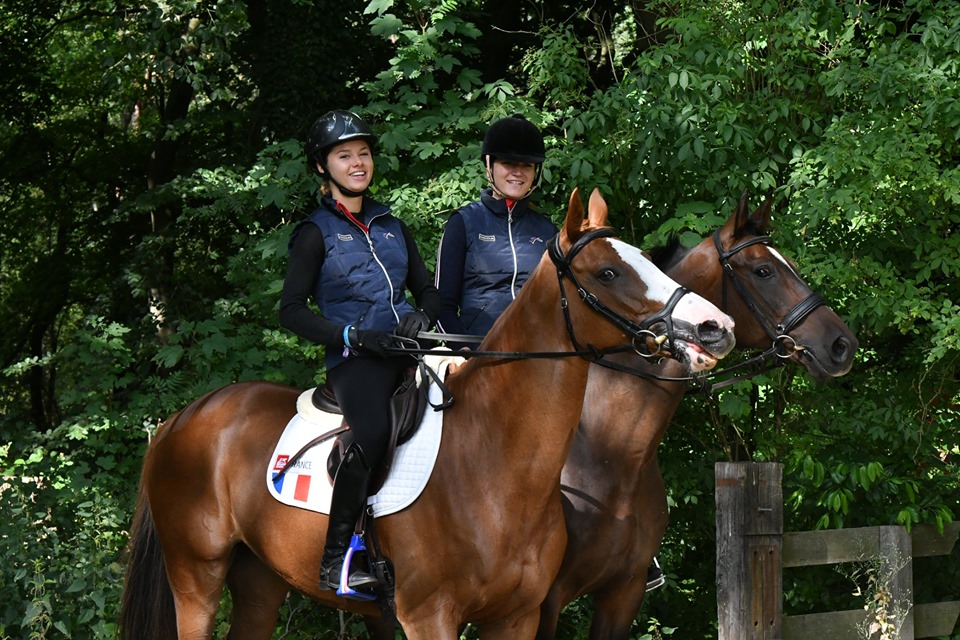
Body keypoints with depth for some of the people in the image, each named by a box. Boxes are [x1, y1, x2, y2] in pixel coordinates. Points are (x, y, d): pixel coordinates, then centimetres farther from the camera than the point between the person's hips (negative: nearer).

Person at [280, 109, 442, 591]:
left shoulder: (392, 227, 23)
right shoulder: (316, 233, 7)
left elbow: (428, 290, 27)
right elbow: (291, 311, 1)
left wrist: (422, 316, 3)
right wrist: (353, 335, -13)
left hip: (407, 352, 6)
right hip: (353, 360, -6)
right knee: (372, 432, -34)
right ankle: (335, 558, -28)